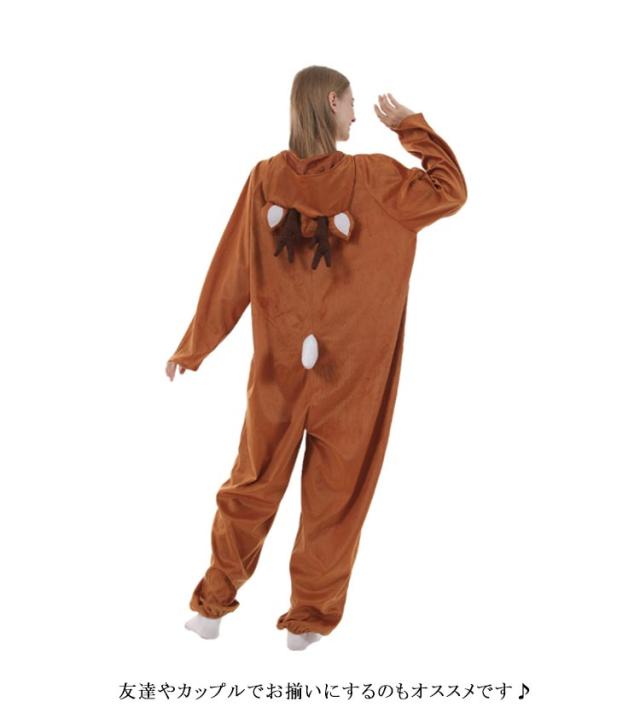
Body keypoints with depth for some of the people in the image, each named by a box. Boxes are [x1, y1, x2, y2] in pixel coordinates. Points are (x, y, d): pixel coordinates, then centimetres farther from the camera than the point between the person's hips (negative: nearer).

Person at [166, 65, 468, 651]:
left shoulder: (265, 178, -3)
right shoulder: (372, 178, -11)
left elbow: (229, 275, 0)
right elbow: (451, 191, 0)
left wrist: (193, 347, 8)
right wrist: (409, 125, 5)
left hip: (278, 368, 3)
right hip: (350, 373, -2)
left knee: (252, 485, 16)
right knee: (335, 494, 11)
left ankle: (214, 604, 25)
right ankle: (310, 618, 22)